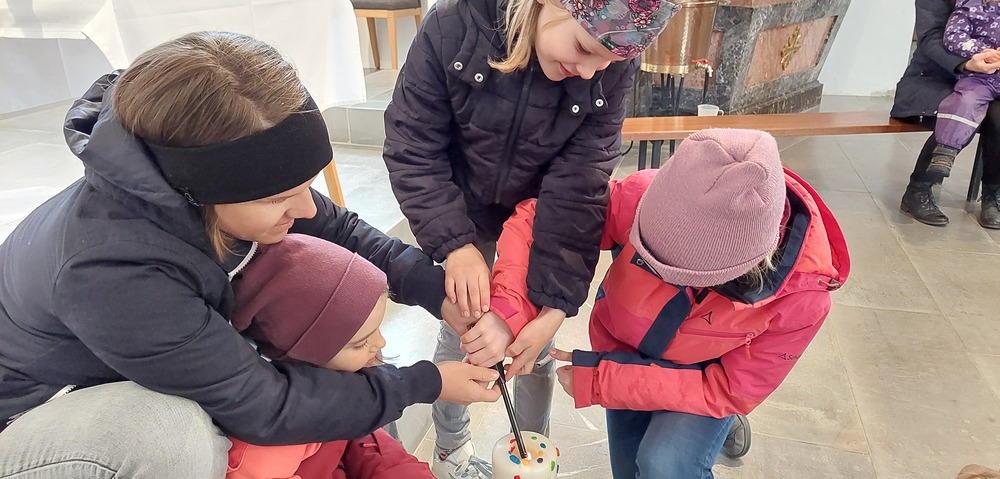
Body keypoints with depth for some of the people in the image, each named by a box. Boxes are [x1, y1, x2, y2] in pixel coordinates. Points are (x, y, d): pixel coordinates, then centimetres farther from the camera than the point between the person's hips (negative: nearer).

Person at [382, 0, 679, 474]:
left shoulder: (611, 71, -22)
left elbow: (578, 187, -23)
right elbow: (411, 147, -20)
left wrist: (555, 306, -27)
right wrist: (455, 244, -30)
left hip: (542, 222, 1)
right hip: (462, 217, 0)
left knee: (536, 349, 10)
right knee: (457, 335, 12)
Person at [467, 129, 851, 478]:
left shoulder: (801, 295, -33)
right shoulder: (643, 197, -36)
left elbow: (731, 389, -22)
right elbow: (535, 217, -25)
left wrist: (599, 381, -27)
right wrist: (508, 312, -42)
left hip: (705, 376, -2)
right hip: (624, 350, 2)